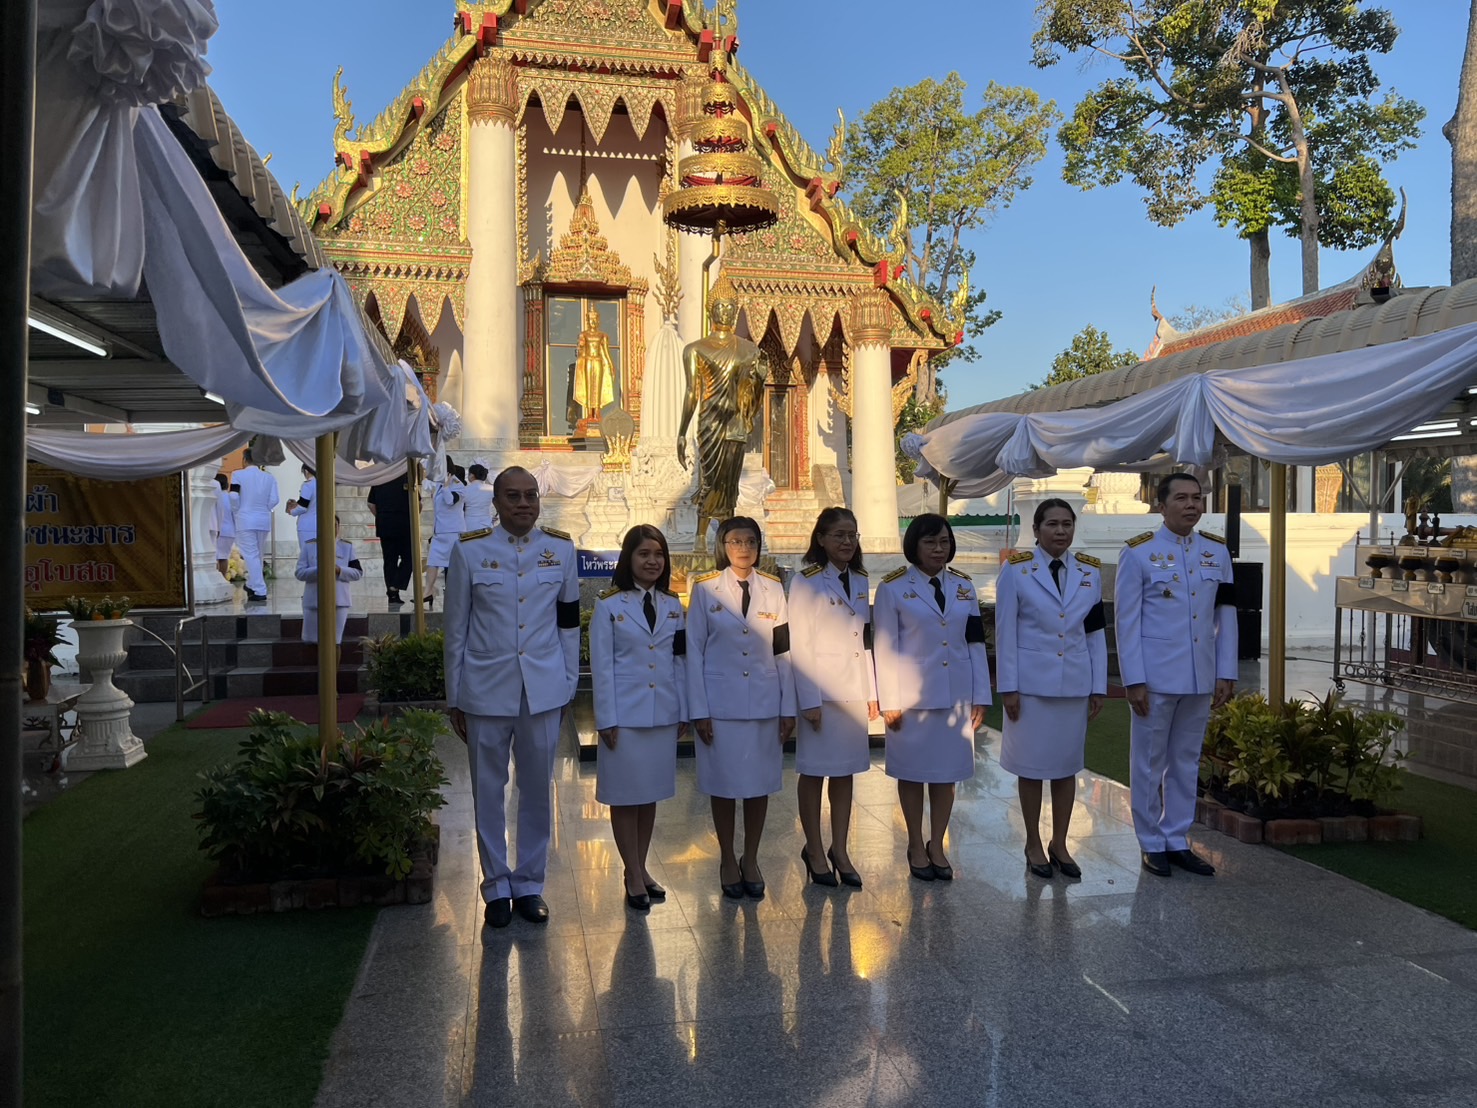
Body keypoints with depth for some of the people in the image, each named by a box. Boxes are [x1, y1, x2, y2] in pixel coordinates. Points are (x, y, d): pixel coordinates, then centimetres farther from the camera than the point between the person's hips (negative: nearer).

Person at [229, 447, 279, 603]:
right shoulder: (269, 477, 4)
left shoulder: (238, 475, -4)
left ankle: (259, 591, -9)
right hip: (264, 520, 4)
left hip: (246, 520, -4)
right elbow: (274, 500, -1)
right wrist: (263, 510, 14)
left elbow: (234, 497, -11)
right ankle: (252, 586, 25)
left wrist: (239, 511, 6)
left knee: (251, 555, -4)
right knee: (258, 555, 15)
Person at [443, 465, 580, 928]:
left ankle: (529, 884, 26)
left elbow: (569, 622, 8)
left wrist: (568, 685, 8)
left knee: (537, 790, 11)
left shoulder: (561, 548, 2)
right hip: (486, 690, -1)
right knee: (489, 791, 9)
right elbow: (455, 629, 1)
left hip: (543, 690, 1)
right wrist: (454, 698, 2)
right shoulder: (469, 551, -3)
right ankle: (496, 886, 25)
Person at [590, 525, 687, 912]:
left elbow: (679, 662, 9)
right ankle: (634, 876, 14)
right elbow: (602, 666, -5)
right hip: (626, 714, -4)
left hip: (664, 714, 4)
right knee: (625, 795, 3)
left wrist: (683, 712, 6)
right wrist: (607, 720, -8)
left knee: (651, 794, 12)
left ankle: (640, 869, 25)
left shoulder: (673, 606, 8)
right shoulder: (609, 606, -4)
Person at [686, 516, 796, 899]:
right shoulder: (705, 589, -1)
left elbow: (783, 651, 5)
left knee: (760, 784, 7)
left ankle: (751, 860, 23)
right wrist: (699, 710, -7)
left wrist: (788, 707, 2)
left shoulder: (773, 589, 6)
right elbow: (694, 651, -2)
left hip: (765, 703, 2)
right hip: (721, 703, -2)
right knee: (723, 784, 5)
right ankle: (727, 861, 21)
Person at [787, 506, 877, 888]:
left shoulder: (860, 582, 10)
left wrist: (872, 691, 10)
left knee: (845, 771, 11)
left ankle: (839, 850, 21)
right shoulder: (806, 582, -8)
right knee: (815, 771, 5)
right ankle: (814, 850, 17)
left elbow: (866, 640, 13)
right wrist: (809, 700, -14)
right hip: (820, 690, -5)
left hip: (854, 691, 6)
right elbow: (799, 644, -11)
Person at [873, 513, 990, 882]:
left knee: (948, 772, 8)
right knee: (913, 772, 7)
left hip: (956, 695, 3)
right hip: (912, 696, -3)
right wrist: (890, 702, -10)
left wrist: (980, 697, 3)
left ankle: (937, 845, 22)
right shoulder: (893, 587, -5)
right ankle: (916, 846, 22)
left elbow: (976, 644, 7)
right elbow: (885, 647, -7)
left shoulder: (963, 585, 7)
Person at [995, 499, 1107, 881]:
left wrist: (1099, 687, 5)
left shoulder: (1090, 572, 6)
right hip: (1031, 682, -3)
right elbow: (1005, 632, -5)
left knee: (1068, 764, 10)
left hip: (1075, 683, 3)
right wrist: (1008, 687, -9)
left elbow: (1097, 633, 8)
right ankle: (1033, 844, 20)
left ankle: (1059, 844, 24)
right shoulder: (1016, 570, -4)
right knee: (1032, 764, 5)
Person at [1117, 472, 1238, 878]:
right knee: (1149, 763, 7)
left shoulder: (1217, 551, 6)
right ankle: (1151, 844, 19)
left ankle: (1178, 840, 25)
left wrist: (1226, 673, 3)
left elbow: (1226, 616, 8)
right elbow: (1126, 620, -8)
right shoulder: (1139, 552, -7)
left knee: (1187, 762, 13)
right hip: (1155, 676, -4)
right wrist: (1133, 680, -12)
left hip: (1200, 677, 4)